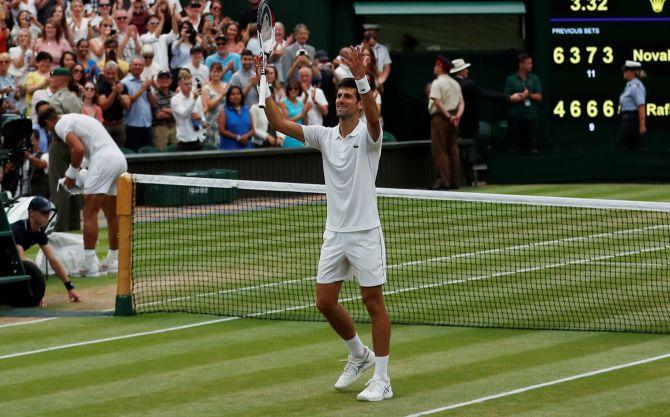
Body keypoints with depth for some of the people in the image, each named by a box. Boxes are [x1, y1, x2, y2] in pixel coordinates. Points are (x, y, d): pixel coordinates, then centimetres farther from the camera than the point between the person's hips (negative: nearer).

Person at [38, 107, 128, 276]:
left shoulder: (61, 125, 1)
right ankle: (113, 261, 22)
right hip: (120, 159, 9)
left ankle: (90, 263, -10)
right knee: (112, 215, 15)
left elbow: (78, 149, -12)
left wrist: (71, 174, 1)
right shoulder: (75, 118, 29)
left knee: (90, 213, -7)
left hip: (104, 159, -9)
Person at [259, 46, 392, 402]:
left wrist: (361, 78, -44)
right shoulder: (324, 136, 7)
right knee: (325, 302, 7)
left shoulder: (367, 135, -7)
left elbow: (374, 116, -31)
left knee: (373, 302, -2)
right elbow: (279, 123, 3)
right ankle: (359, 355, 31)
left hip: (364, 233, -6)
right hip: (334, 234, 6)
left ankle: (382, 379, 2)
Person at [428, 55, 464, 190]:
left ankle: (443, 181, -9)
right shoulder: (455, 83, 14)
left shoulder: (437, 83, -10)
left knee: (440, 151, -5)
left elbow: (438, 103, -19)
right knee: (453, 151, 9)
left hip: (440, 118, -7)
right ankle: (454, 181, 9)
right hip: (453, 122, 7)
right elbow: (461, 103, 11)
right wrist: (457, 115, -2)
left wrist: (448, 116, -14)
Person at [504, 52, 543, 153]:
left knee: (532, 148, 1)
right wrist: (521, 97, -14)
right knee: (515, 145, -3)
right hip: (515, 117, -2)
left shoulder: (535, 79, 9)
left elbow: (539, 97, 4)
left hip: (531, 116, 2)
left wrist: (529, 95, -14)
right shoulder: (511, 80, 3)